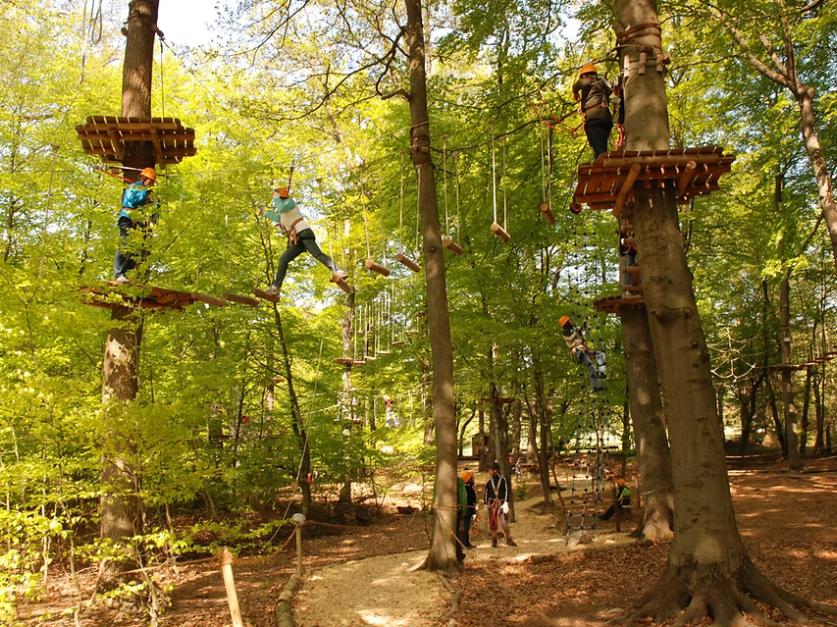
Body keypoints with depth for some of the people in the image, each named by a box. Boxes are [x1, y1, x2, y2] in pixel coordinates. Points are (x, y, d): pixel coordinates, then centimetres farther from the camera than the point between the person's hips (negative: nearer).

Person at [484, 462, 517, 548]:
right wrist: (486, 503, 9)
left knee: (504, 521, -12)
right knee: (493, 523, 5)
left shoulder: (503, 480, 1)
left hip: (501, 503, -3)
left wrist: (505, 503, -13)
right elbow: (486, 493, 14)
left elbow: (506, 491, -5)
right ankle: (494, 541, 13)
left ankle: (509, 539, -5)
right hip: (492, 504, 3)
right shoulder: (489, 482, 10)